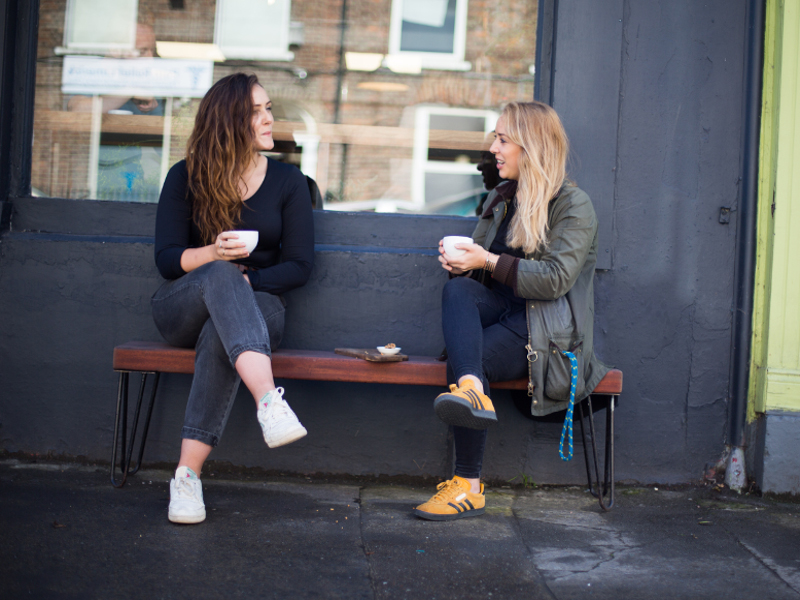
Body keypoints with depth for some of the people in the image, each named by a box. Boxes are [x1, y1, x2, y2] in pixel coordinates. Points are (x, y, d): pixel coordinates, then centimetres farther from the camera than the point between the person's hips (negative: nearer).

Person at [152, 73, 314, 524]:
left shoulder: (288, 181, 9)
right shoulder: (185, 178, 6)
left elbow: (300, 266, 4)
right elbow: (167, 258, -1)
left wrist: (249, 279, -13)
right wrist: (213, 254, -21)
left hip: (259, 304, 1)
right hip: (183, 307, 0)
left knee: (221, 332, -37)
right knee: (221, 275, -37)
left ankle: (189, 475, -43)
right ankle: (270, 400, -59)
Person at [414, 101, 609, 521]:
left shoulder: (574, 206, -2)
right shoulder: (504, 199, 22)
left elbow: (555, 279, -14)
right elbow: (483, 268, 25)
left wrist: (489, 262, -18)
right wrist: (461, 260, 0)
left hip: (549, 331, -6)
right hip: (498, 313, 6)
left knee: (464, 359, -30)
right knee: (456, 289, -27)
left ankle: (468, 486, -26)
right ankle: (471, 390, -54)